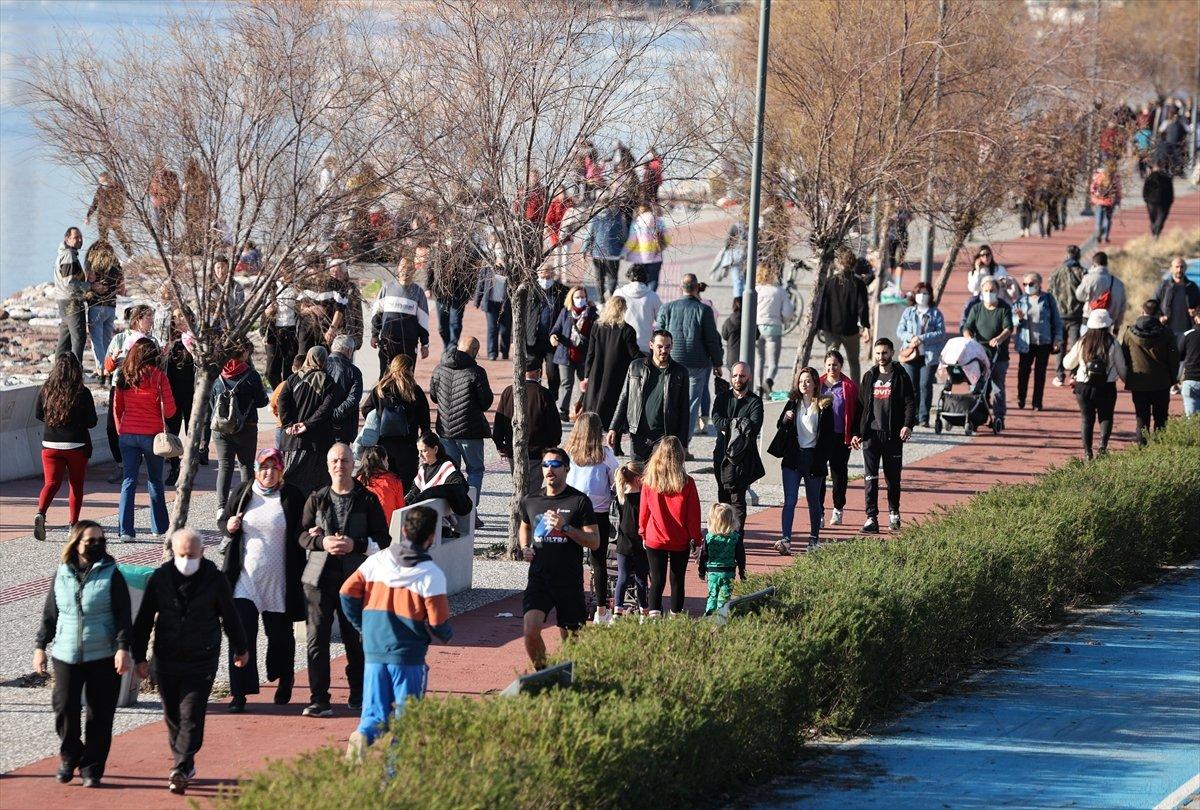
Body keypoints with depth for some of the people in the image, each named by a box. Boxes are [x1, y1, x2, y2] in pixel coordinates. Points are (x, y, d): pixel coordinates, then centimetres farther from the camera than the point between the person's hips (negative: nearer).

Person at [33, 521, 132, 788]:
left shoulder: (111, 575, -2)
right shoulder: (61, 575, 6)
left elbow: (123, 615, -4)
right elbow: (49, 614, 14)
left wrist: (123, 648, -14)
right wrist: (40, 646, 10)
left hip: (103, 656, -2)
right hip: (66, 655, 2)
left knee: (99, 714, 1)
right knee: (64, 706, -5)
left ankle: (92, 768, 12)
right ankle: (69, 756, 20)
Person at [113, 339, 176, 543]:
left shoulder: (124, 377, 0)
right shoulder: (158, 376, -10)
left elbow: (117, 408, 7)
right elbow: (169, 410, -11)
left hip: (128, 435, 2)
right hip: (152, 434, -2)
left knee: (129, 481, 3)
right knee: (155, 481, 14)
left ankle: (125, 529, -6)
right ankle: (160, 527, 24)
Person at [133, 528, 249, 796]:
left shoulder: (215, 579, -5)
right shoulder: (160, 578, -2)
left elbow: (230, 616, 8)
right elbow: (144, 619, 4)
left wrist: (240, 648, 19)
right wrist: (139, 657, 3)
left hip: (202, 661, -3)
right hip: (166, 660, 3)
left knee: (191, 716, -11)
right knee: (173, 716, 11)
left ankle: (181, 770, -15)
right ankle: (184, 764, 27)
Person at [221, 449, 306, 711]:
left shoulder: (293, 497, 0)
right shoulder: (243, 493, 5)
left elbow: (302, 536, 6)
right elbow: (225, 524, 16)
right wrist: (229, 526, -5)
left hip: (279, 581, -1)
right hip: (246, 578, 1)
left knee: (280, 634, 12)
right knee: (242, 634, -9)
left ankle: (285, 679, 39)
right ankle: (239, 693, -9)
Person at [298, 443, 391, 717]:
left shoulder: (367, 500, 2)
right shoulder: (316, 499, 8)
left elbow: (383, 540, 2)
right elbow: (302, 534, 8)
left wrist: (356, 545, -14)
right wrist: (322, 542, -12)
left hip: (355, 578, -1)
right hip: (320, 577, 1)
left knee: (357, 640, 7)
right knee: (317, 638, -3)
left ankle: (358, 693, 24)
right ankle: (318, 699, 1)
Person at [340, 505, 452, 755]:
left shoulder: (378, 560, 2)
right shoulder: (431, 574, -9)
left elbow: (348, 592, 3)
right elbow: (438, 621, -9)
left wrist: (362, 627, 16)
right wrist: (445, 636, 14)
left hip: (373, 651, 3)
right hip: (408, 656, -3)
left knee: (375, 714, 10)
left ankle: (363, 735, -19)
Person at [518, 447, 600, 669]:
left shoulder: (579, 501, -4)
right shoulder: (530, 500, 7)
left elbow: (594, 542, -5)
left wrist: (565, 527, -18)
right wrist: (525, 548, 7)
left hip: (570, 581, -2)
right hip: (539, 578, 2)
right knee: (531, 629, -16)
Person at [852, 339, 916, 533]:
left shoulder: (901, 378, 1)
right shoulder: (869, 377, 12)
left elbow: (910, 403, -4)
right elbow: (860, 405, 14)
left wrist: (908, 425, -21)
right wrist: (856, 433, 10)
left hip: (893, 435, -2)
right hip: (870, 434, 2)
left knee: (893, 477, 8)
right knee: (870, 478, -4)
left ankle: (894, 513, 28)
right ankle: (871, 518, -5)